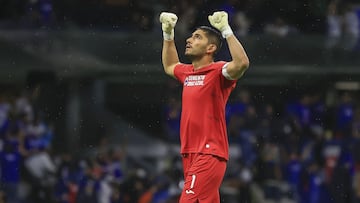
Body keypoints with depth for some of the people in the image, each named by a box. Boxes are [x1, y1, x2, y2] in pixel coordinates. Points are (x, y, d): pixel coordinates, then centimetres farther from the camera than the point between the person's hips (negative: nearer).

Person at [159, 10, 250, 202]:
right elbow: (169, 66, 39)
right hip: (190, 155, 8)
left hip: (209, 154, -8)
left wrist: (226, 31, -26)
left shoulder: (217, 72, -8)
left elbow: (242, 63, -29)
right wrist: (168, 34, 31)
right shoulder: (188, 73, 16)